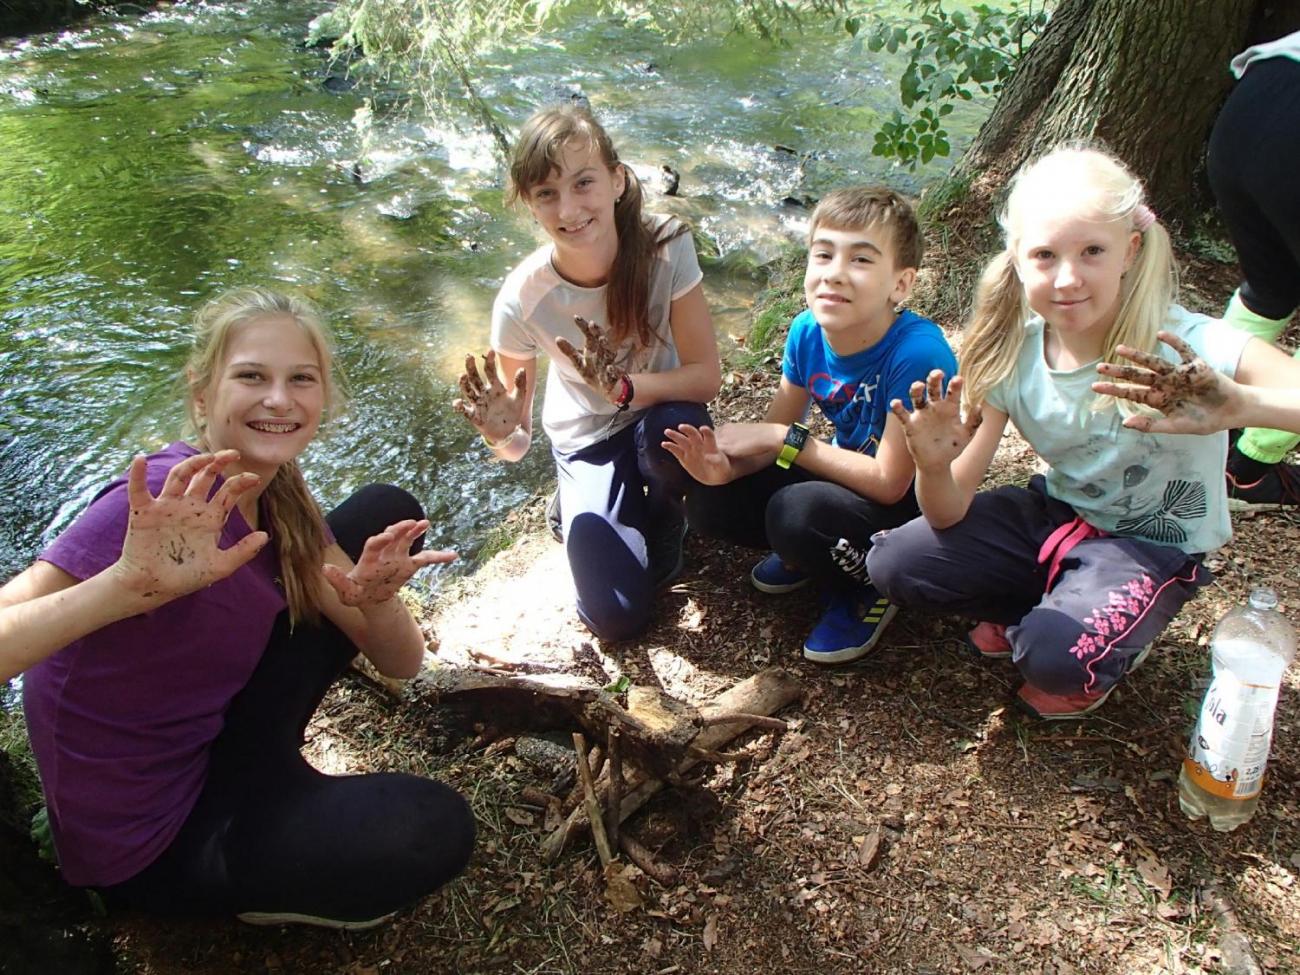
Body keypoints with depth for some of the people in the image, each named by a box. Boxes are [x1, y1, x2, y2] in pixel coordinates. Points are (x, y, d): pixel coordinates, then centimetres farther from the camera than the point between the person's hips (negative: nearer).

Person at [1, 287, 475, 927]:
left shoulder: (278, 503, -5)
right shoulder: (163, 504, -29)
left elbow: (401, 663, -6)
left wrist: (375, 599, -27)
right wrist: (132, 584, -55)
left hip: (212, 744, 7)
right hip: (147, 844, -7)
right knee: (434, 829, -24)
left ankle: (265, 776, 8)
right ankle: (263, 893, 7)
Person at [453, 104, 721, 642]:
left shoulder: (666, 245, -27)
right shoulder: (522, 300, -27)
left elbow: (706, 375, -24)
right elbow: (517, 445, -18)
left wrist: (622, 387, -42)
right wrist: (502, 434, -42)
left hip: (660, 412, 1)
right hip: (586, 440, 0)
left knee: (672, 427, -38)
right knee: (616, 617, -12)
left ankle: (663, 524, -2)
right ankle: (581, 514, 20)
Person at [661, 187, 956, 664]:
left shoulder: (916, 352, -31)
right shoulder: (807, 332, -11)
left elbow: (889, 481, -27)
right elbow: (773, 435, -4)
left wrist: (784, 439, -26)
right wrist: (726, 466, -26)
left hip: (915, 503, -6)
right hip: (851, 478, 6)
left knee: (796, 510, -34)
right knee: (709, 502, -10)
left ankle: (870, 588, -3)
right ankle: (820, 551, 14)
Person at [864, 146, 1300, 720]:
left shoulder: (1181, 344, -27)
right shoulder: (1014, 355, -15)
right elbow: (950, 513, -15)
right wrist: (933, 465, -38)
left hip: (1152, 546, -4)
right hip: (1055, 515, 4)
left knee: (1057, 658, -30)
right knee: (892, 564, -9)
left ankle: (1118, 642, 7)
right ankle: (1048, 610, 11)